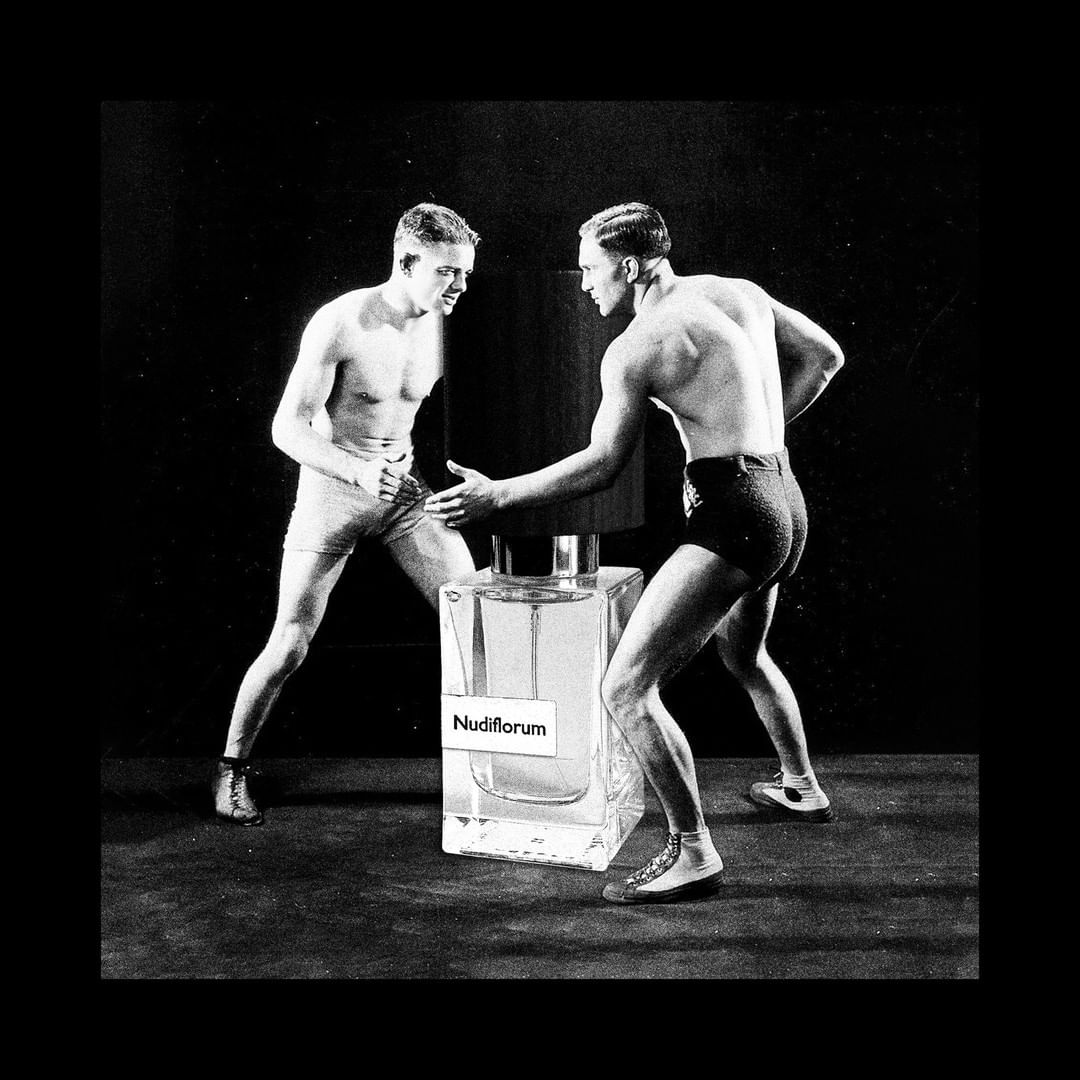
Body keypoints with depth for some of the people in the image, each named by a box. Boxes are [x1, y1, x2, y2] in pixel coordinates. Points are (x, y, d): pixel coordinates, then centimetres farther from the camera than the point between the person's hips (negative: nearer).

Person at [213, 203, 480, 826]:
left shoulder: (435, 324, -1)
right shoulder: (339, 324, -18)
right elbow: (287, 428, -19)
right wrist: (359, 472, -33)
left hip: (405, 488, 5)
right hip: (331, 489, -5)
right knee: (291, 645, -5)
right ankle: (232, 769, 16)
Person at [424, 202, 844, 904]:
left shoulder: (634, 349, -11)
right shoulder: (738, 292, 12)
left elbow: (602, 465, -16)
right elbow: (824, 356, 20)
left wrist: (495, 495, -10)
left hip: (732, 516, -10)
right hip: (785, 505, 10)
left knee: (626, 689, -7)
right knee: (744, 656, 34)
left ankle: (693, 853, -2)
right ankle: (801, 787, 51)